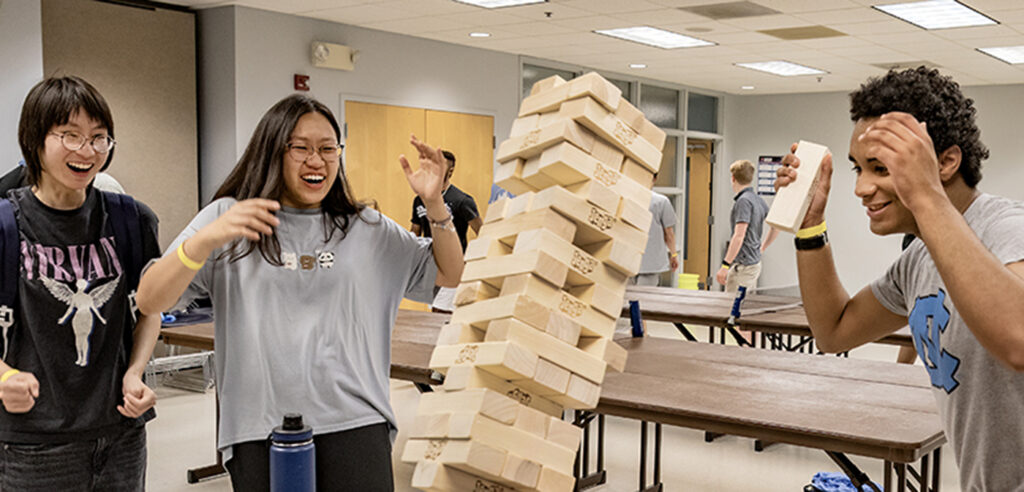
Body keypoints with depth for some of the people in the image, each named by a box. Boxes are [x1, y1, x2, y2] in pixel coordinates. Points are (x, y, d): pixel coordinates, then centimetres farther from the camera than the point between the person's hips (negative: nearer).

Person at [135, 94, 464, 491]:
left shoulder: (367, 229, 13)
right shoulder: (228, 218, 5)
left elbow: (449, 276, 15)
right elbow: (149, 302, -2)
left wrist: (434, 203, 0)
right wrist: (207, 240, -20)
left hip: (355, 424, 1)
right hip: (259, 429, -1)